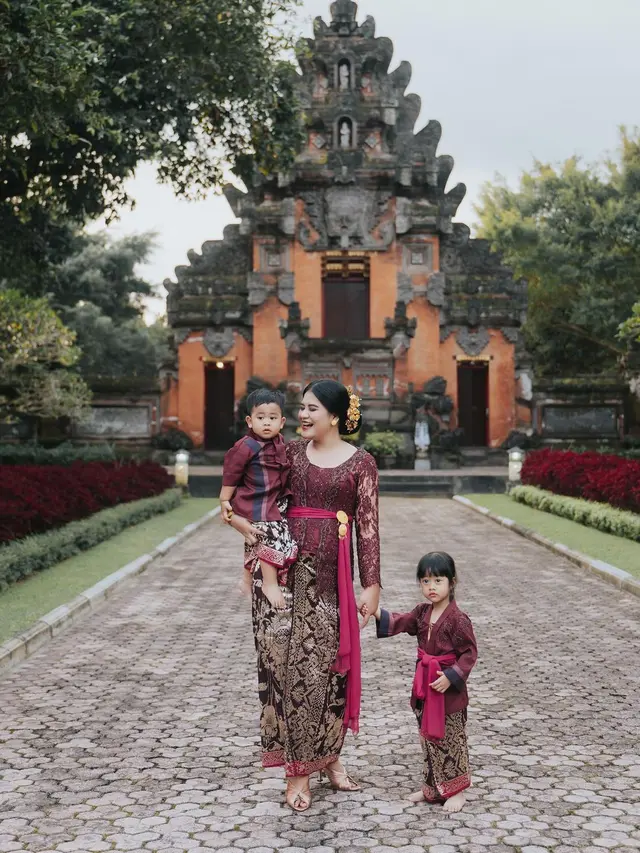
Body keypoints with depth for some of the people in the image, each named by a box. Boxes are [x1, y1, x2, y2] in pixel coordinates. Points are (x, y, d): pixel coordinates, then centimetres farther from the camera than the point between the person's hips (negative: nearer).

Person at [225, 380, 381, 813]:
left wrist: (372, 585, -3)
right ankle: (297, 768, 9)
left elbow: (368, 527, 0)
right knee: (285, 662, 0)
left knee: (328, 664, 6)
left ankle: (329, 755, 25)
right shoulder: (290, 452, 8)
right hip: (283, 566, 2)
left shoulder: (360, 462, 2)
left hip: (330, 574, -2)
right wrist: (242, 521, -8)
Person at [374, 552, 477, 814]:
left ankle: (456, 790, 17)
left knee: (450, 739, 4)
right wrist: (378, 614, -13)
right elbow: (401, 623, 3)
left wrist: (451, 677, -22)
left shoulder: (458, 619, -17)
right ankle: (432, 788, 27)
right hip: (425, 686, 7)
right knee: (428, 738, 15)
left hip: (448, 689, -7)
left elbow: (469, 653, -15)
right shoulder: (422, 612, 5)